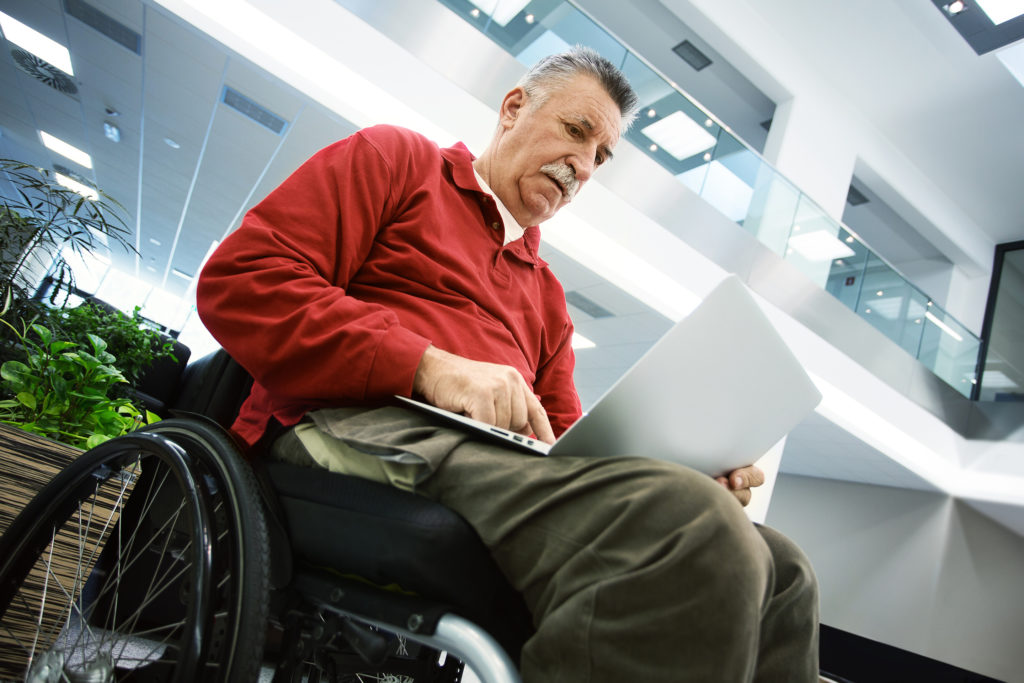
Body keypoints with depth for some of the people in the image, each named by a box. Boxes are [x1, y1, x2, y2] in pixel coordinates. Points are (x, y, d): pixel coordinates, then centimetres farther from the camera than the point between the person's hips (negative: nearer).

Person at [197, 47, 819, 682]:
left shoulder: (547, 291, 29)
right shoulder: (396, 158, 14)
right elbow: (241, 276, 0)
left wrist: (684, 467, 2)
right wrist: (428, 364, -14)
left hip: (512, 464, 7)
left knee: (782, 573, -10)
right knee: (699, 531, -30)